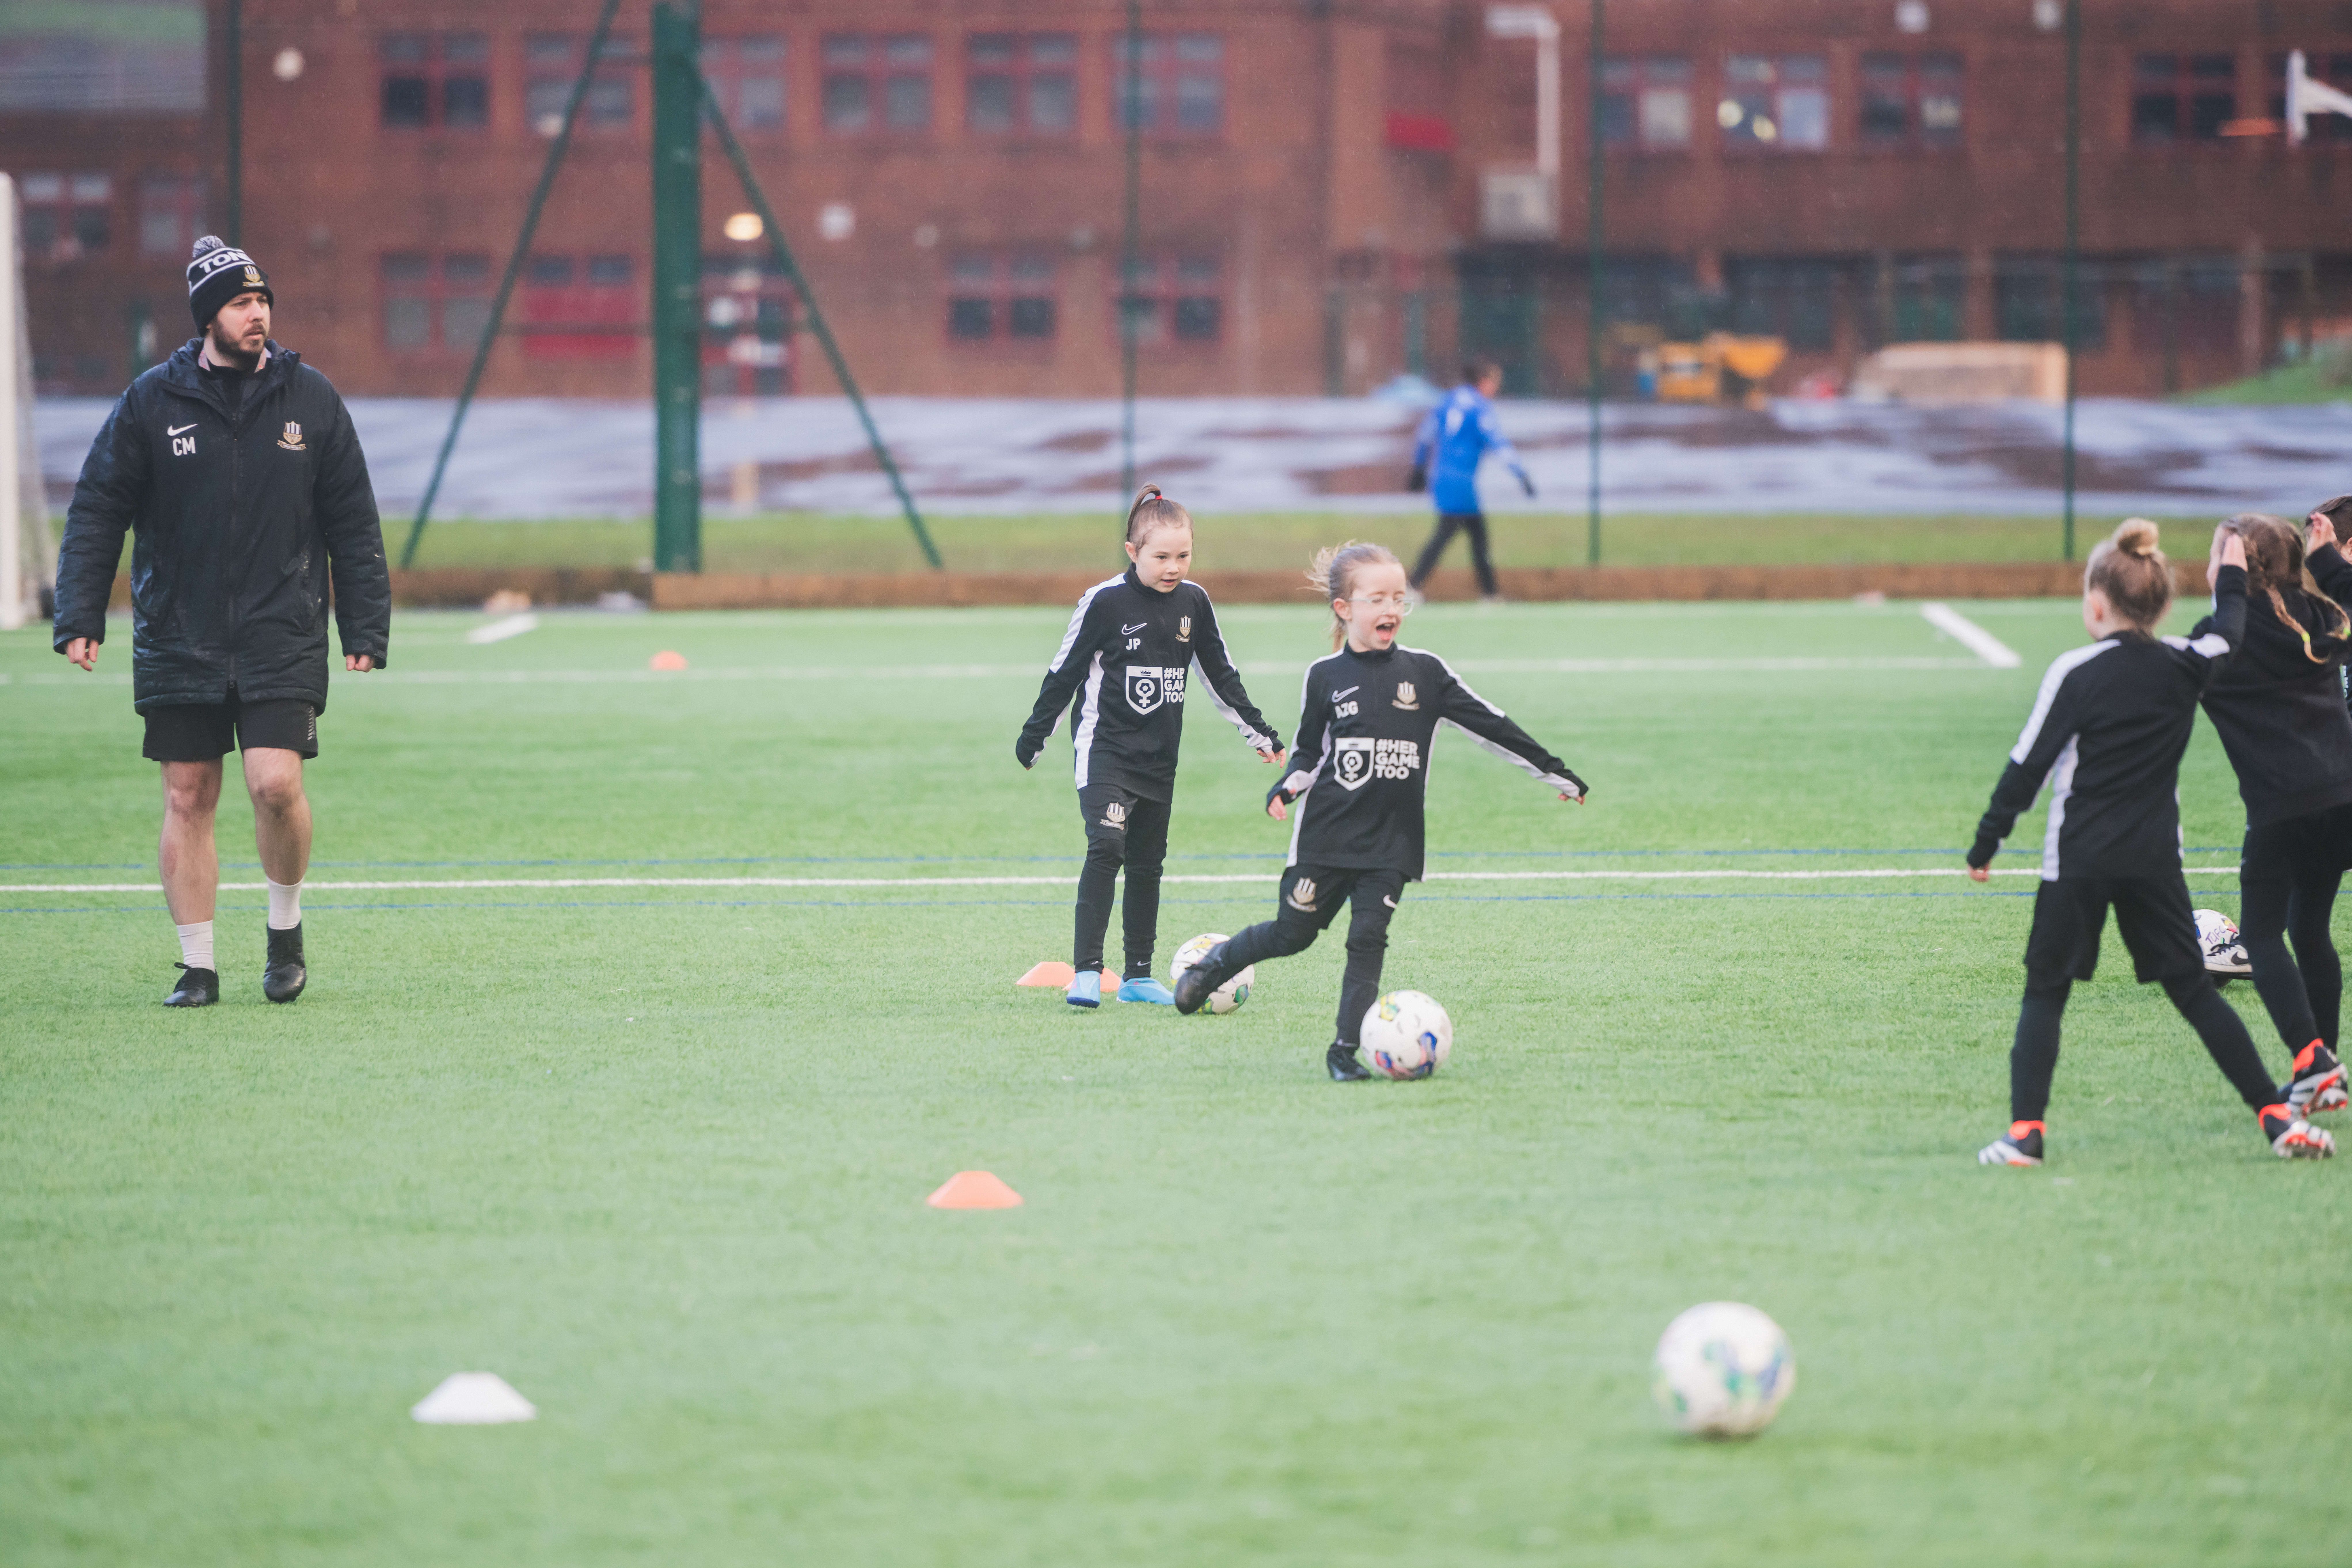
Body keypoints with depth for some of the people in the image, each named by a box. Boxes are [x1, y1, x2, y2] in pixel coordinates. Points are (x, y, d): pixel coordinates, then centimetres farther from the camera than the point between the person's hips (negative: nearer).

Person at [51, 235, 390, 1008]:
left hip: (283, 639, -1)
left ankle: (286, 927, 10)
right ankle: (197, 965, 11)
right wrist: (80, 616, -6)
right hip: (177, 640, 1)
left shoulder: (310, 398, 3)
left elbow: (353, 523, 8)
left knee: (276, 783, -14)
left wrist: (365, 628, 4)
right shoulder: (151, 401, 0)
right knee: (188, 799, 2)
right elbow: (96, 511, 3)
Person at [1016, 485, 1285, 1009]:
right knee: (1107, 846, -21)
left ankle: (1138, 976, 21)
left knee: (1147, 862, 11)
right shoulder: (1105, 602, -12)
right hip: (1105, 748, -5)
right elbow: (1064, 671, -3)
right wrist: (1034, 735, 2)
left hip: (1159, 755, 5)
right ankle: (1087, 971, -22)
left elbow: (1220, 675, 14)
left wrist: (1259, 732, 16)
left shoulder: (1193, 602, 2)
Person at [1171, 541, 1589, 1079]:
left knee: (1368, 940, -7)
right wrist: (1287, 787, -9)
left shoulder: (1424, 673, 1)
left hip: (1391, 841, 1)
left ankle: (1346, 1048, -3)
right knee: (1293, 933, 7)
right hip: (1326, 833, -1)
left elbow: (1489, 724, 4)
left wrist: (1555, 772, 5)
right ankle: (1215, 964, 32)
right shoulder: (1325, 677, 0)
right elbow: (1310, 750, 11)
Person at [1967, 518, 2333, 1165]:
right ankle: (2276, 1117, 5)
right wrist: (2230, 581, 42)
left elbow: (2029, 765, -6)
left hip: (2079, 857, -4)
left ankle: (2025, 1131, -6)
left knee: (2045, 992, 4)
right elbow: (2227, 636, 24)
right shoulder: (2183, 667, 1)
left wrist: (1985, 843, 3)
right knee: (2194, 990, 10)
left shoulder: (2075, 673, -9)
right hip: (2156, 859, 4)